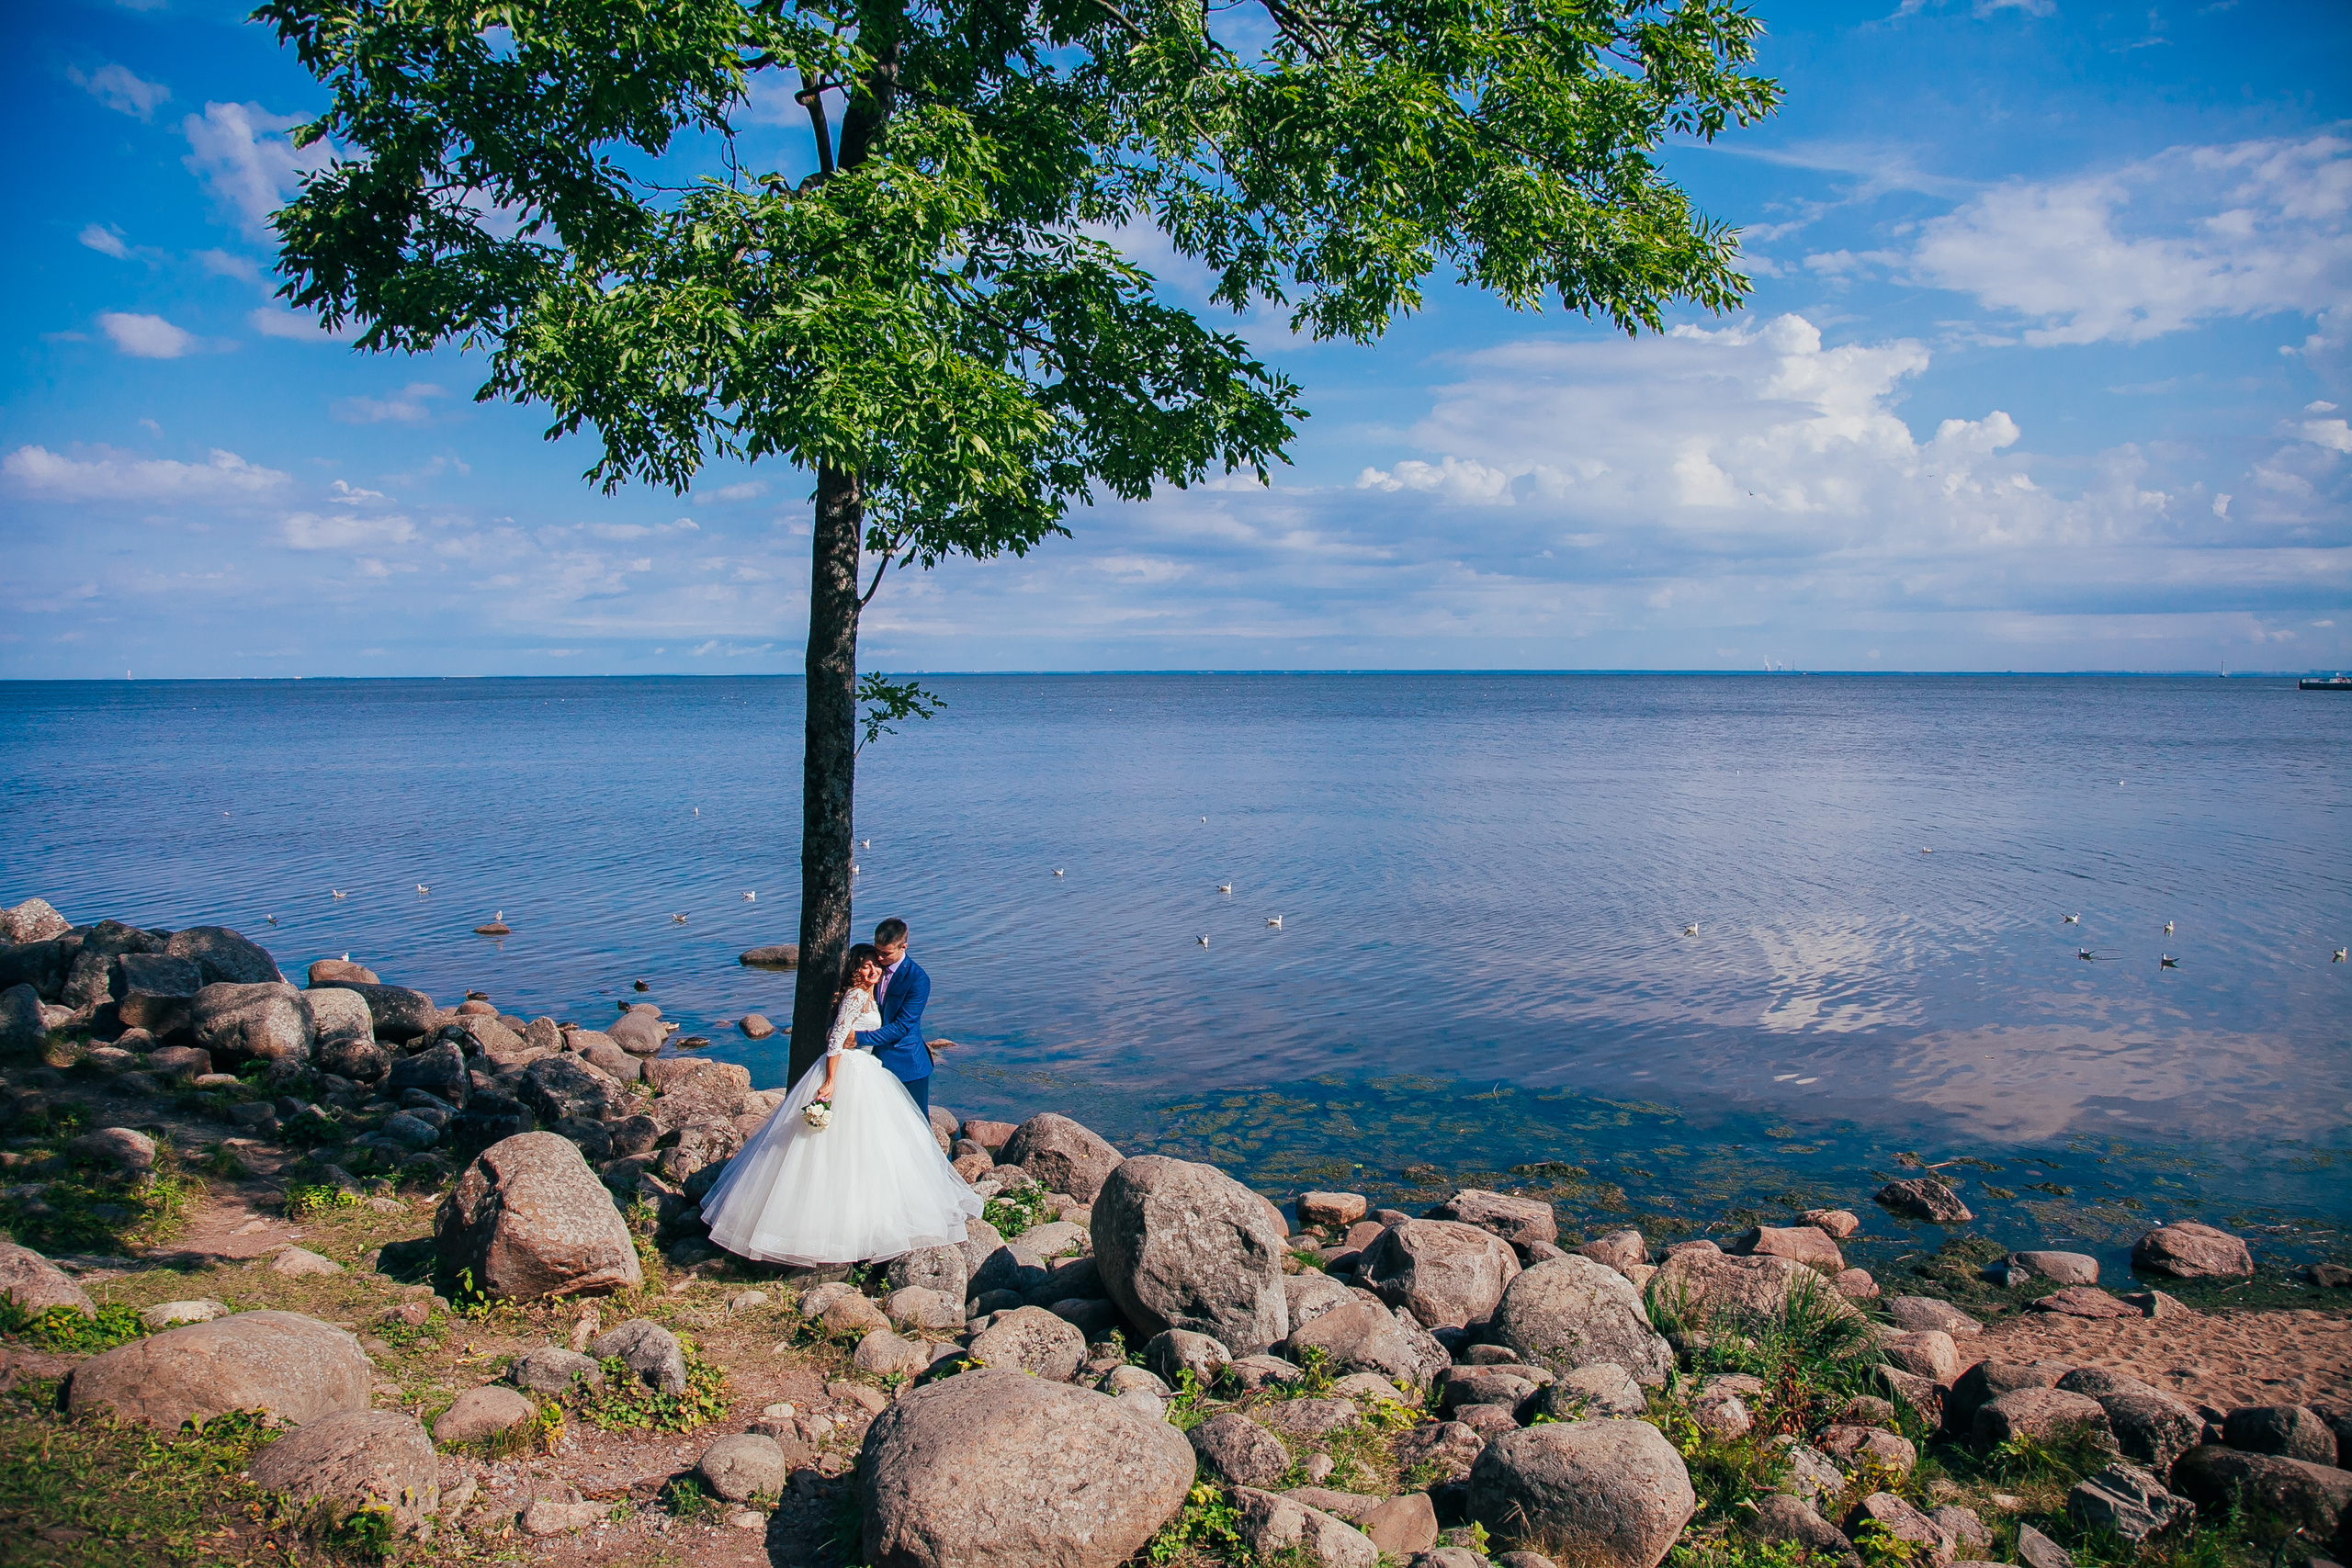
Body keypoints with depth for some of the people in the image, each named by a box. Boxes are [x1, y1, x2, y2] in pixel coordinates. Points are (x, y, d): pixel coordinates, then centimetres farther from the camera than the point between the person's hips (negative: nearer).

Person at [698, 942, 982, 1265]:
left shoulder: (870, 997, 13)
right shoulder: (854, 996, -16)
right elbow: (836, 1040, -21)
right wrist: (830, 1082, -25)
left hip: (868, 1076, 10)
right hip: (847, 1074, -10)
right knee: (843, 1146, -5)